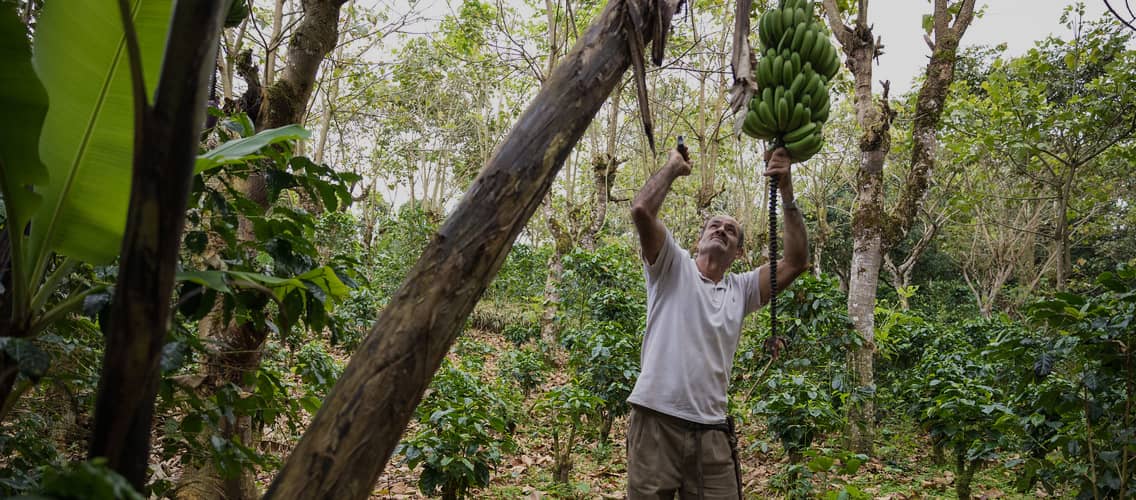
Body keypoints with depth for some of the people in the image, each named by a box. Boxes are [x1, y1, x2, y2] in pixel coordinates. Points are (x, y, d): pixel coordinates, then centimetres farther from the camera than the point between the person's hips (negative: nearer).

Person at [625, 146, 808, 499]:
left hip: (711, 430, 4)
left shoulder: (741, 289, 15)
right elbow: (641, 209, -10)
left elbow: (796, 261, 4)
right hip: (657, 421, -4)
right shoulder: (673, 267, 5)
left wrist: (786, 190, -1)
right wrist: (673, 167, 4)